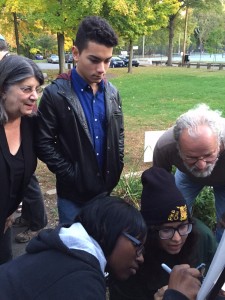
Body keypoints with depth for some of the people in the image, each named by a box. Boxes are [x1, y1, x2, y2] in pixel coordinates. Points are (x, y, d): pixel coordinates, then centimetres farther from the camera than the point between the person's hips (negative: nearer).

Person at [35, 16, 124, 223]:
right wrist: (71, 175, -14)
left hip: (105, 187, 5)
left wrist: (116, 168, 2)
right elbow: (44, 144, -13)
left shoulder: (112, 92, 1)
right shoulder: (56, 94, -15)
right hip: (73, 192, -4)